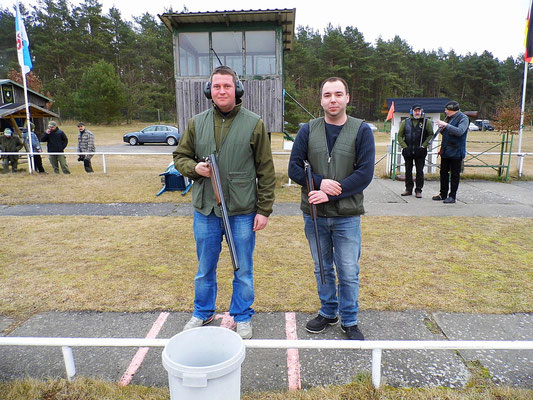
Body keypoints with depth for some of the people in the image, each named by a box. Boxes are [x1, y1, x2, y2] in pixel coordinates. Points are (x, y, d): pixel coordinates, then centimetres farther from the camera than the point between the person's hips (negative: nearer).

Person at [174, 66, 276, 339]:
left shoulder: (254, 124, -3)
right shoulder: (197, 123, 4)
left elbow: (266, 171, -3)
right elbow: (180, 157, 13)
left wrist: (264, 210, -6)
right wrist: (194, 168, -11)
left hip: (243, 212, -2)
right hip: (205, 211, 3)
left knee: (243, 270, 13)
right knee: (205, 268, 18)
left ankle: (242, 317, 34)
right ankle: (203, 313, 41)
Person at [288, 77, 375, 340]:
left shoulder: (362, 131, -3)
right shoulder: (308, 130, 3)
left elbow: (365, 173, -10)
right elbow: (294, 168, -1)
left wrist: (330, 194, -17)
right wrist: (319, 182, -17)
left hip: (347, 215, -2)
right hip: (314, 214, 2)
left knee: (349, 273, 7)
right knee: (322, 269, 17)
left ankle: (349, 321, 27)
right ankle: (328, 313, 36)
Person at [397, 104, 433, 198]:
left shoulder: (426, 122, 1)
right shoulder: (405, 122, 5)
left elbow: (431, 135, 4)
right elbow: (400, 136, 8)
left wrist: (424, 145, -7)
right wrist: (404, 146, -4)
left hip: (420, 151, -2)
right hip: (408, 151, 2)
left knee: (420, 171, 1)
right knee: (408, 171, 9)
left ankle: (418, 190, 10)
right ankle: (408, 189, 20)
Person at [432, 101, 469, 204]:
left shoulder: (463, 118, -9)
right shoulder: (449, 118, 15)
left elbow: (459, 131, -24)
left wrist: (446, 125, -24)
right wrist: (442, 129, 0)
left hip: (456, 152, -8)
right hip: (445, 151, 8)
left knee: (455, 175, 0)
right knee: (443, 172, 11)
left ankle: (452, 196, 6)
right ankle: (443, 194, 21)